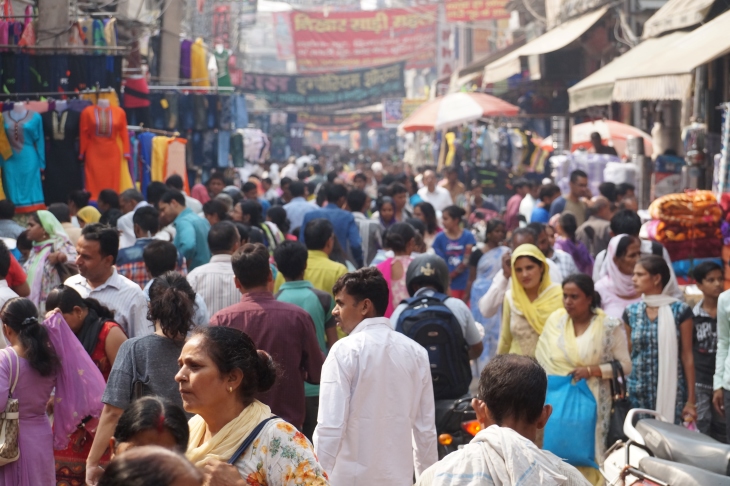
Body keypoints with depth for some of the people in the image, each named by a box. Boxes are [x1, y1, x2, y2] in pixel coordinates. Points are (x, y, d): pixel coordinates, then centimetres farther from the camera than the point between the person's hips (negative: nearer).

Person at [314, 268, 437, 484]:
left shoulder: (345, 351, -10)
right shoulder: (416, 352, 5)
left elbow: (331, 426, -14)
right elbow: (425, 427, 8)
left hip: (349, 477, -5)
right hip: (398, 475, 5)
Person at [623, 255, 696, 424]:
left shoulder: (680, 311, -3)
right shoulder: (631, 312, 6)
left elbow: (687, 356, -2)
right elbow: (627, 355, 11)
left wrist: (691, 399, -4)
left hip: (671, 391, -3)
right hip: (637, 392, 3)